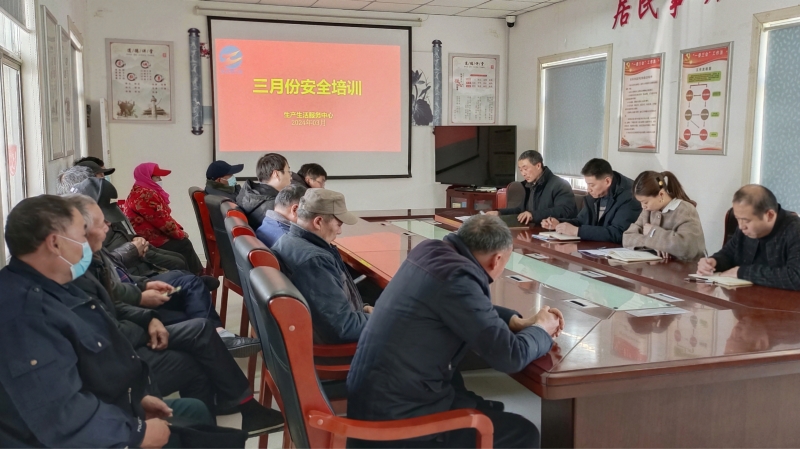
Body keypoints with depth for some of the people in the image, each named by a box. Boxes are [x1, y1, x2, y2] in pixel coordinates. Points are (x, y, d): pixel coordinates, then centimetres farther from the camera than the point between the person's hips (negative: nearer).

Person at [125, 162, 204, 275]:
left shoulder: (142, 192, 15)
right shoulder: (146, 195, -21)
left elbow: (164, 216, 15)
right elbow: (162, 220, -21)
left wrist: (179, 230, 4)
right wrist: (180, 233, -9)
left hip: (153, 234, 10)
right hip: (150, 240, -10)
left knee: (184, 242, 5)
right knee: (183, 244, -10)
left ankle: (197, 275, 4)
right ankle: (196, 275, -1)